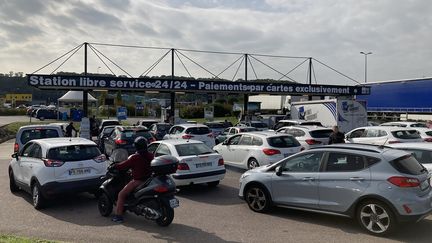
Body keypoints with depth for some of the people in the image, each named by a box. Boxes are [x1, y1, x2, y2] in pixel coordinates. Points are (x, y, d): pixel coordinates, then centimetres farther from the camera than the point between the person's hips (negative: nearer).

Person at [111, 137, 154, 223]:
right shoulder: (150, 155, 1)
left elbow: (124, 165, -11)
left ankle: (118, 215, -2)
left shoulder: (135, 157, -16)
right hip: (148, 180, 7)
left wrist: (114, 166, 4)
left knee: (121, 195, 2)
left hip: (137, 181, -7)